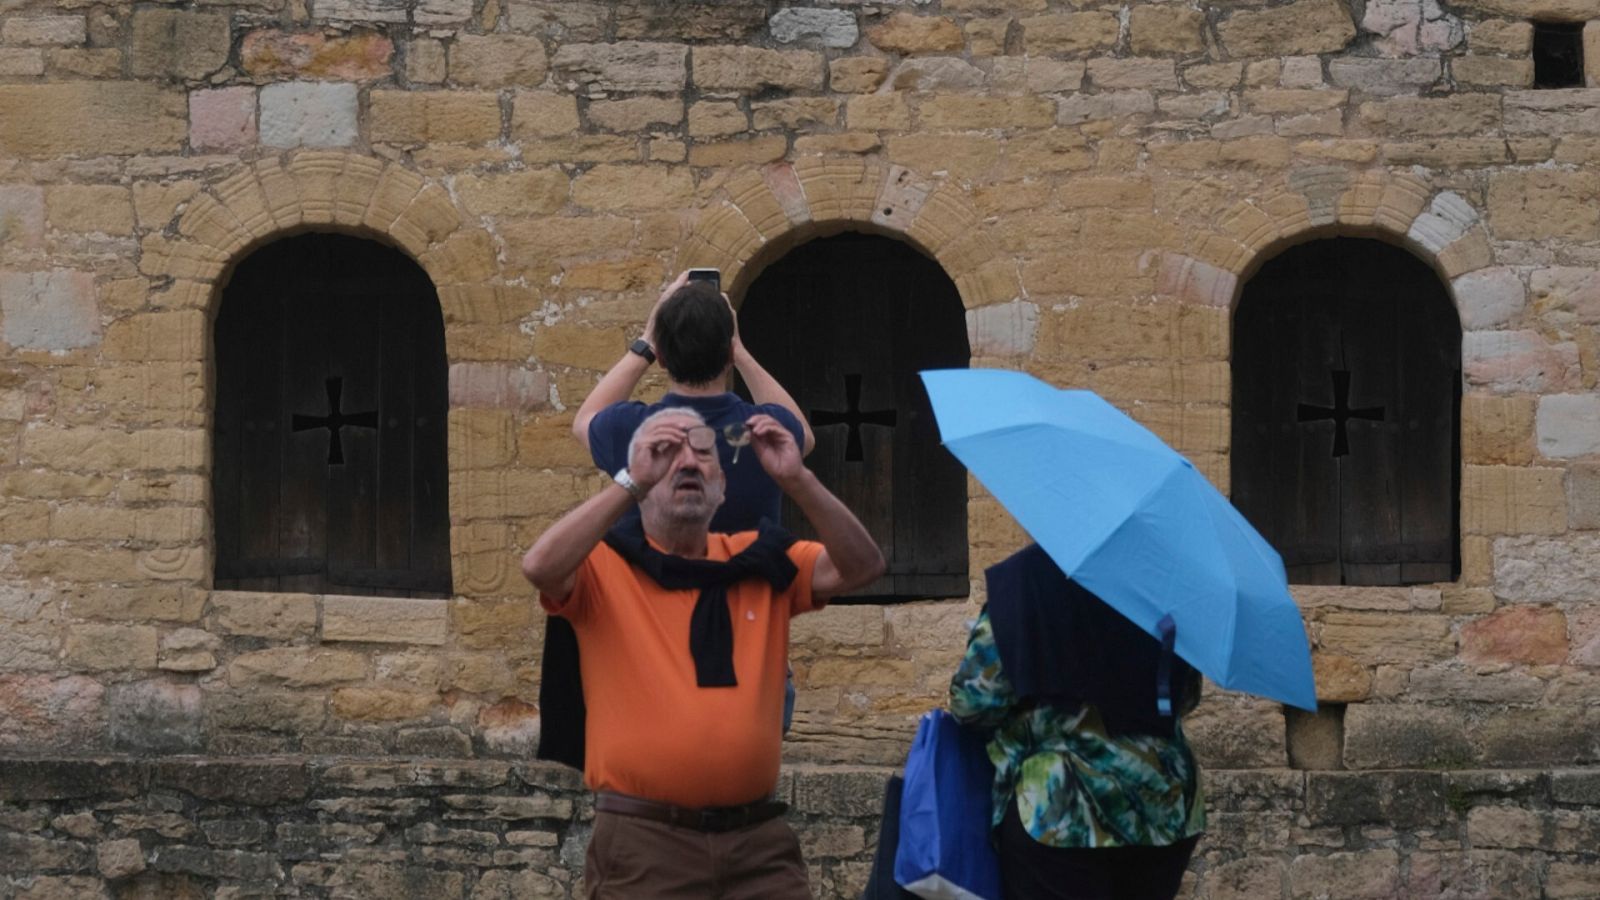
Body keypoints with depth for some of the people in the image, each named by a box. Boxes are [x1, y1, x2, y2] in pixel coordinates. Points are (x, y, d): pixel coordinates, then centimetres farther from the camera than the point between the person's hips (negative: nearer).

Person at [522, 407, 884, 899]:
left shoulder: (758, 562, 11)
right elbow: (540, 566, -20)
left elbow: (861, 567, 0)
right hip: (644, 841, -3)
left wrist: (796, 479, -11)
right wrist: (631, 483, -19)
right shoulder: (606, 565, 0)